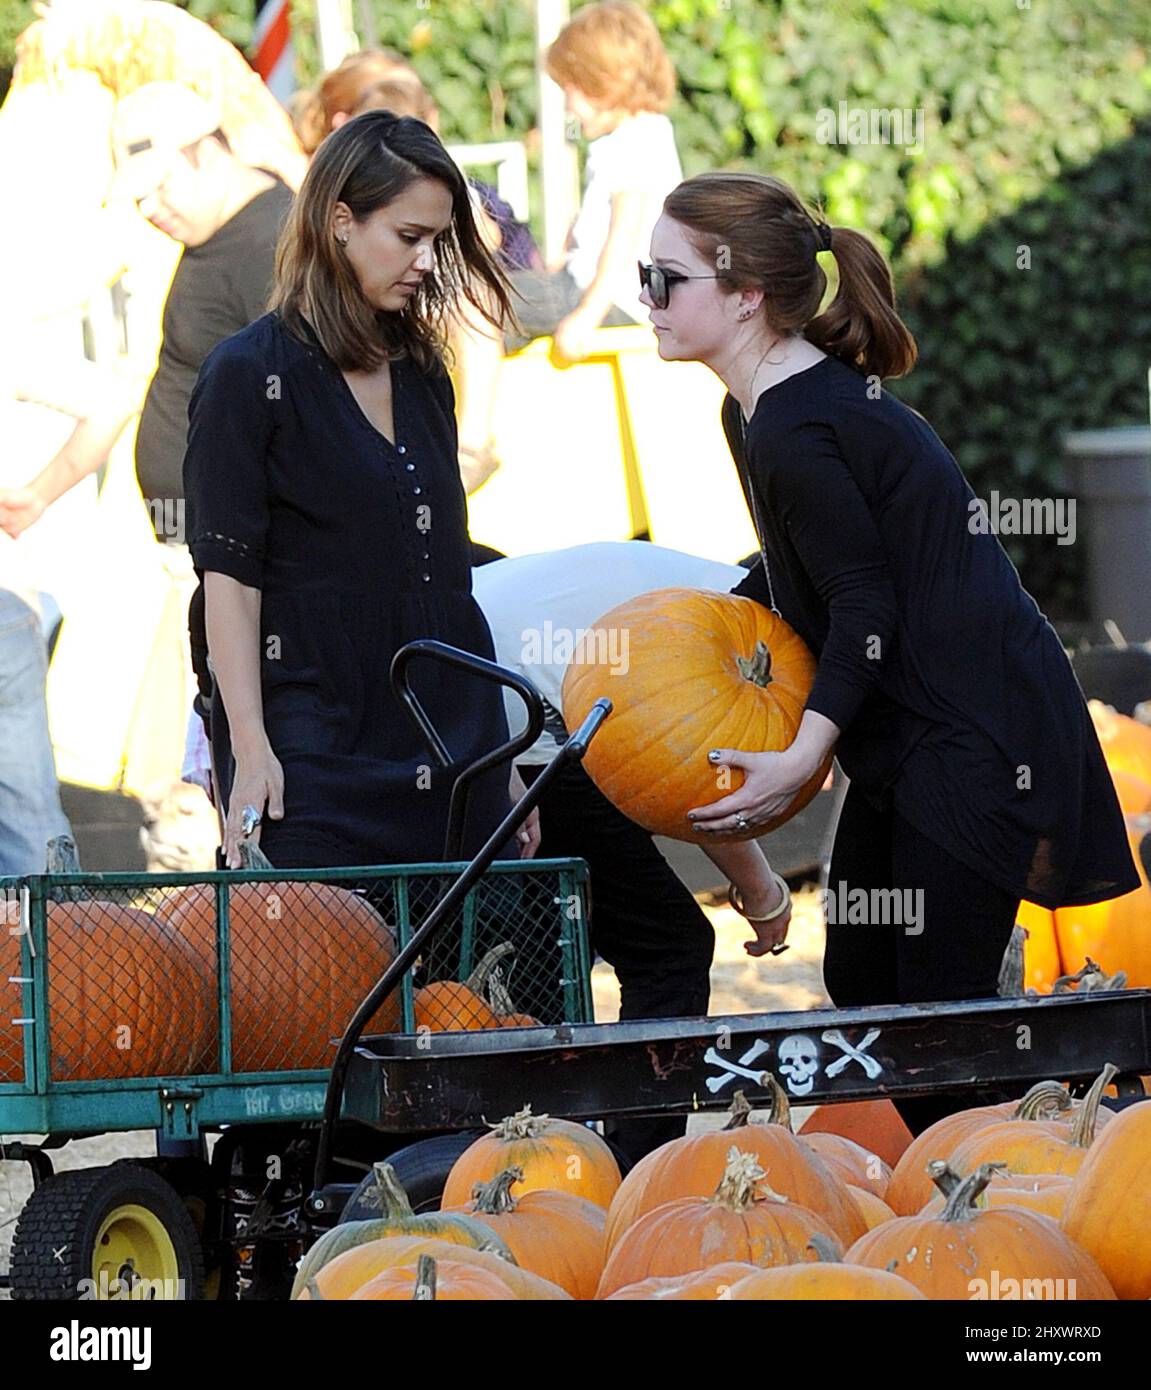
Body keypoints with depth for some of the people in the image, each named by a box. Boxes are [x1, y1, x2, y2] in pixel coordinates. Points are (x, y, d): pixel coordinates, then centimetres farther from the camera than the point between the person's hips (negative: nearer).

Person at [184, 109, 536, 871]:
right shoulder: (250, 374, -2)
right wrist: (251, 749, -16)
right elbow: (228, 575, -7)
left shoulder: (422, 373, 16)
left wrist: (498, 756, 18)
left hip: (450, 763, 6)